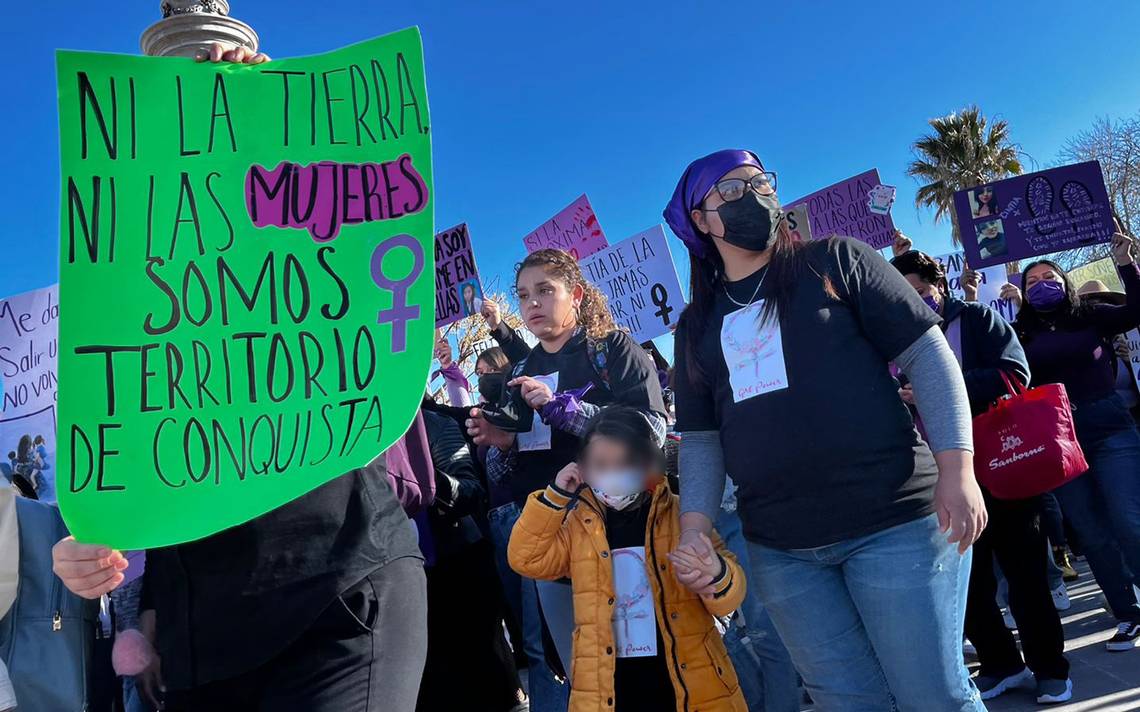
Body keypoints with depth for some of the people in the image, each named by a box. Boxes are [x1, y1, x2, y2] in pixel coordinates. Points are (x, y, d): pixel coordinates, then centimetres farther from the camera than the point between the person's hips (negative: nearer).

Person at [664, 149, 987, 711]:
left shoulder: (834, 261, 3)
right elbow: (700, 438, 11)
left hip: (894, 519, -3)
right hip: (779, 549, 3)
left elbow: (928, 355, -2)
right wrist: (695, 529, -2)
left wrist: (956, 470, -11)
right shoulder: (698, 324, 13)